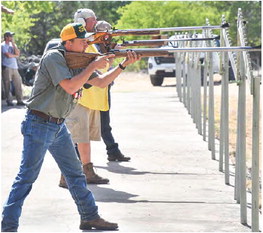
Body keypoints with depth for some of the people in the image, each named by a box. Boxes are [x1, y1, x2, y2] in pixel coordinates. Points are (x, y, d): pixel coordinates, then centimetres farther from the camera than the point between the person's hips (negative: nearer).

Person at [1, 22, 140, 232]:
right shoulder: (53, 57, -15)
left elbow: (101, 82, 14)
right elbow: (70, 86, -26)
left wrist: (124, 65, 3)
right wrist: (93, 66, -19)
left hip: (59, 126, 9)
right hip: (39, 125, -9)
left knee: (75, 173, 14)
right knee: (26, 177, -8)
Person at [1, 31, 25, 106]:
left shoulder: (12, 45, 18)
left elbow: (18, 53, 4)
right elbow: (8, 55, -14)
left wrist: (13, 43, 0)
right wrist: (15, 55, 3)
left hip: (14, 67, 6)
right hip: (7, 67, -6)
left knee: (18, 84, 3)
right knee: (7, 85, -5)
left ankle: (20, 101, 7)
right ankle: (9, 101, -1)